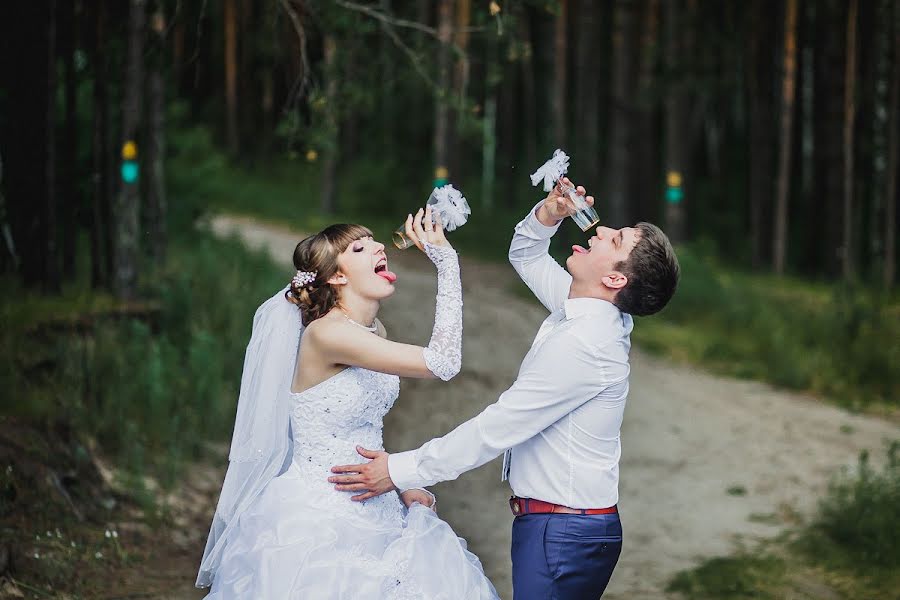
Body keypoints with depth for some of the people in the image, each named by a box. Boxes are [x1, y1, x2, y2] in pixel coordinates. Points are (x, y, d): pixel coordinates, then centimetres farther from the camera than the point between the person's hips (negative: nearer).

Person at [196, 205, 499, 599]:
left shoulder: (374, 331, 7)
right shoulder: (327, 333, -21)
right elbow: (442, 362, -26)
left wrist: (398, 484, 7)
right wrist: (445, 258, -23)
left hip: (369, 514, 8)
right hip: (320, 518, -8)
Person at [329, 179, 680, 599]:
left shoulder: (582, 343, -23)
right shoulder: (580, 310, 6)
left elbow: (499, 427, -21)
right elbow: (525, 256, 25)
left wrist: (401, 470, -16)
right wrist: (548, 215, 2)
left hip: (563, 533, -10)